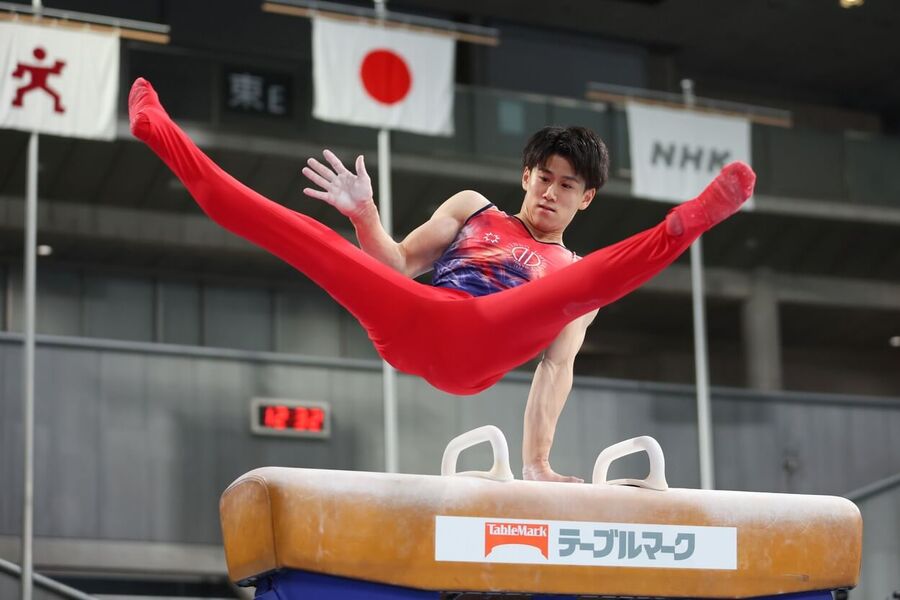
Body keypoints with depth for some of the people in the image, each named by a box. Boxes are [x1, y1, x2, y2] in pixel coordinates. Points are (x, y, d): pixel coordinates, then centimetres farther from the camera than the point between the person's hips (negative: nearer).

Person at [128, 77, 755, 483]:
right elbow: (397, 263, 24)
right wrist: (365, 216, 2)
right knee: (298, 232, -10)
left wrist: (537, 461, -3)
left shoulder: (573, 276, 23)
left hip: (472, 357, -2)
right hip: (405, 319, 2)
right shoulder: (473, 208, 31)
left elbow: (556, 367, 10)